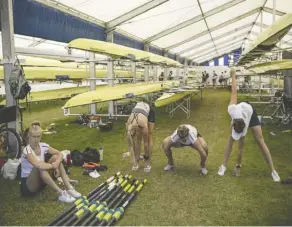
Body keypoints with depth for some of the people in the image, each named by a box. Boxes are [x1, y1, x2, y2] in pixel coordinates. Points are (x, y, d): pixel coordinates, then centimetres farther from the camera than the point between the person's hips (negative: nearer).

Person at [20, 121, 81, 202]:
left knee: (55, 157, -11)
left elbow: (60, 154, -4)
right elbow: (37, 165, -39)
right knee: (40, 168, -37)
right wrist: (53, 166, -27)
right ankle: (60, 193, -32)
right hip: (28, 185, -6)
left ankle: (69, 188, -18)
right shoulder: (27, 150, -22)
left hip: (41, 180, 6)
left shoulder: (43, 146, -3)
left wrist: (57, 163, -24)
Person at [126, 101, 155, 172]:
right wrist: (134, 161, -19)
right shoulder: (128, 126, -28)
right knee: (138, 138, -5)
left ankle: (148, 162, -2)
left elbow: (146, 142, -24)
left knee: (148, 137, -7)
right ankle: (137, 162, 3)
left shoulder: (143, 125, -39)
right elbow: (130, 145, -19)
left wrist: (146, 156, -14)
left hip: (149, 109, -3)